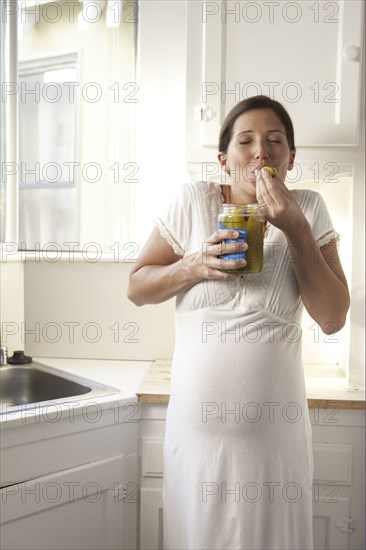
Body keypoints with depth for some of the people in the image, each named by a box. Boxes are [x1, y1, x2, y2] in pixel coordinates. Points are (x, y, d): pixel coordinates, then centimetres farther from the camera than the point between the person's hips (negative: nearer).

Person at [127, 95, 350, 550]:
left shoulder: (308, 210, -2)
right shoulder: (193, 201, -4)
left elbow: (332, 318, -5)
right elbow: (136, 288, -1)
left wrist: (297, 230, -14)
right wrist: (195, 265, -19)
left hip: (275, 432, 0)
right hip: (195, 427, 0)